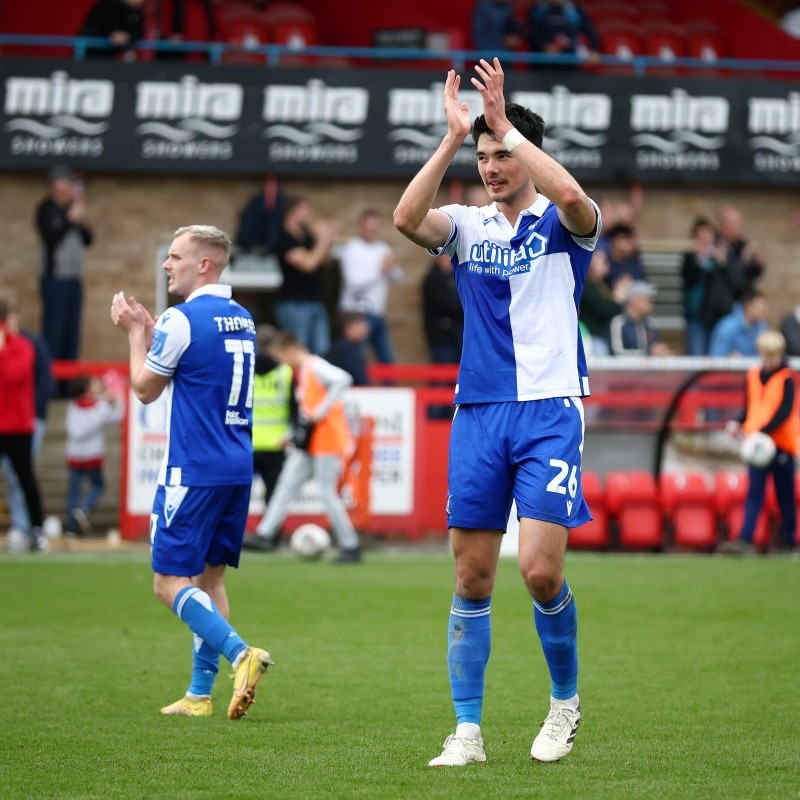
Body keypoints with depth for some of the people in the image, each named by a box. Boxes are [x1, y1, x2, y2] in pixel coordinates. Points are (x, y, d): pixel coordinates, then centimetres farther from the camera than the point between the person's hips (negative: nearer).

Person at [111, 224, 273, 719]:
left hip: (193, 471, -8)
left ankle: (239, 652, -23)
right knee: (209, 577, 12)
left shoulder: (181, 321, -13)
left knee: (171, 582, -5)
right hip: (237, 469, 8)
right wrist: (148, 332, 25)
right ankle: (200, 693, 12)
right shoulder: (242, 319, 12)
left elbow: (146, 389, -1)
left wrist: (134, 333, 11)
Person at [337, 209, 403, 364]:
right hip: (358, 313, -7)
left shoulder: (382, 248, 12)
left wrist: (393, 266, -13)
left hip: (378, 314, 7)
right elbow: (353, 282, -18)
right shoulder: (351, 249, -8)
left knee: (387, 360, 8)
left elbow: (398, 276, 9)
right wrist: (380, 270, -18)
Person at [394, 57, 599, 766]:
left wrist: (505, 123, -19)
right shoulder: (467, 227, 11)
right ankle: (468, 731, 7)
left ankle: (565, 699, 11)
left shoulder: (561, 225, 2)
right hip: (478, 413, 4)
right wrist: (454, 136, -14)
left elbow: (571, 195, -23)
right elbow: (406, 218, -10)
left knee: (541, 570, -13)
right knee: (472, 578, 1)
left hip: (550, 410, -3)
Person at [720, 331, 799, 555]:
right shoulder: (753, 375, 9)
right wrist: (738, 424, -2)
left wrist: (762, 432, -25)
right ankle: (745, 540, -13)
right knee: (754, 492, -5)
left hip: (781, 443, -4)